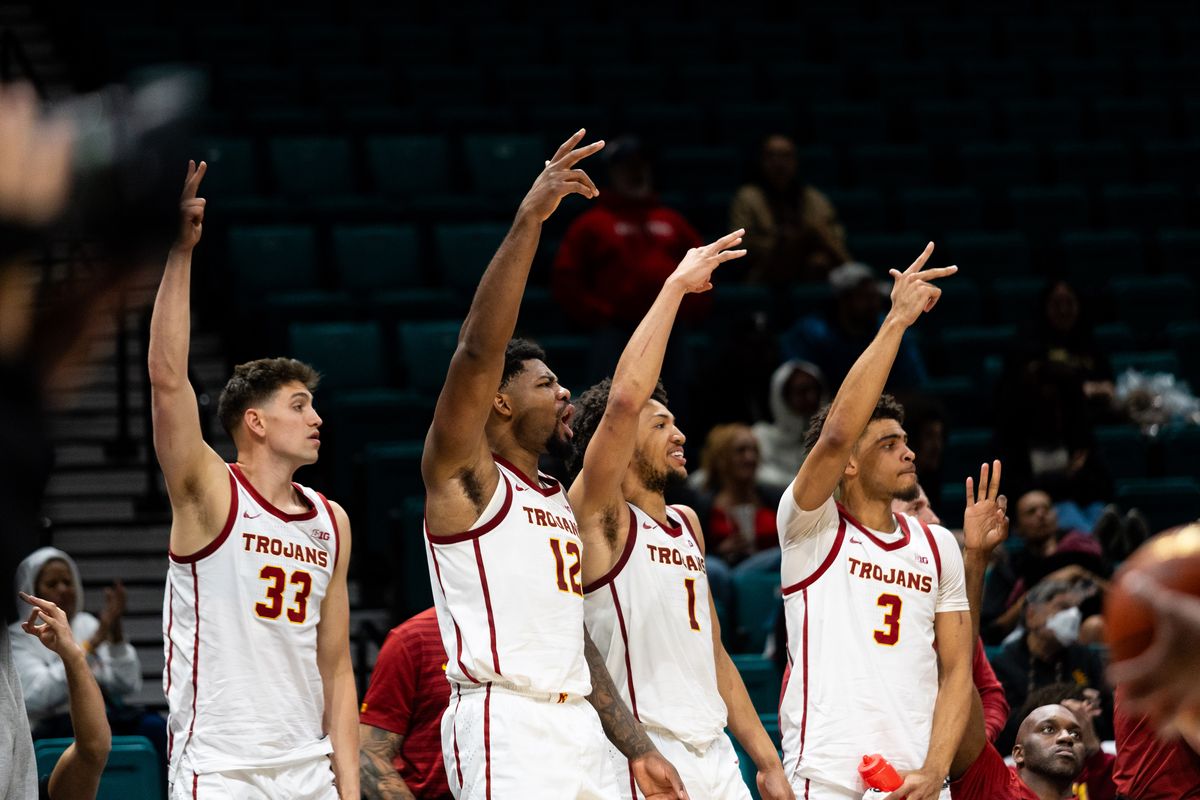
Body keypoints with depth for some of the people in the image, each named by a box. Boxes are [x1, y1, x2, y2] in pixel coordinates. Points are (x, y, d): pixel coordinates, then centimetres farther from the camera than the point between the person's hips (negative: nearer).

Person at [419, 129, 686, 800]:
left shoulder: (560, 503, 24)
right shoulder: (464, 474, 0)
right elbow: (478, 350, -15)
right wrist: (529, 222, -22)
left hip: (577, 727, 8)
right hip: (505, 726, -8)